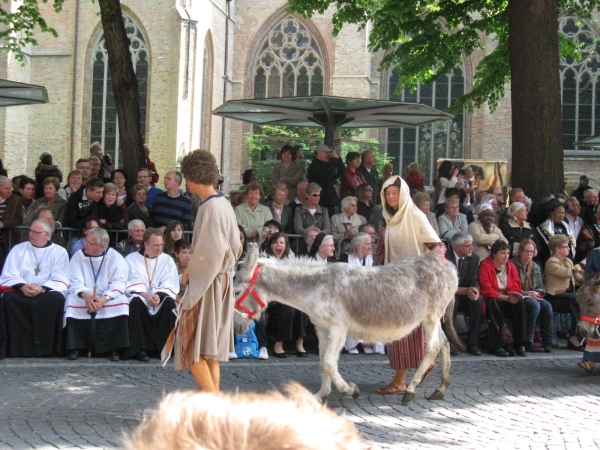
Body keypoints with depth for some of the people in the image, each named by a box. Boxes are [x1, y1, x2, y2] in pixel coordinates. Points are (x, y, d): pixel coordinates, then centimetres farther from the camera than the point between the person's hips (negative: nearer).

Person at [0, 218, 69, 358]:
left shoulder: (59, 252, 9)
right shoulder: (18, 249, 13)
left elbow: (60, 280, -3)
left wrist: (42, 288, -22)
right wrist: (22, 286, -18)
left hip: (47, 294, -1)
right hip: (21, 293, 1)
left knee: (57, 298, -34)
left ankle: (45, 346, -29)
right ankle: (18, 345, -28)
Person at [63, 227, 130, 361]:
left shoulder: (115, 258, -3)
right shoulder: (78, 257, 0)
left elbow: (119, 283, -12)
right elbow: (75, 282, -8)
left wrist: (104, 298, -30)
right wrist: (85, 295, -30)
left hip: (108, 298, -1)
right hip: (84, 298, 1)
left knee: (121, 302, -29)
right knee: (71, 300, -29)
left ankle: (115, 349, -24)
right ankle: (74, 348, -24)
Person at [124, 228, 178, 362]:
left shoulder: (167, 260, 12)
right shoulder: (131, 259, 7)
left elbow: (171, 285, -1)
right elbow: (131, 283, -7)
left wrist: (159, 295, -21)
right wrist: (145, 294, -24)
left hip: (161, 300, 2)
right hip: (141, 296, -1)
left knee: (169, 302, -31)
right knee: (136, 301, -35)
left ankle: (166, 346, -26)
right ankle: (140, 349, -33)